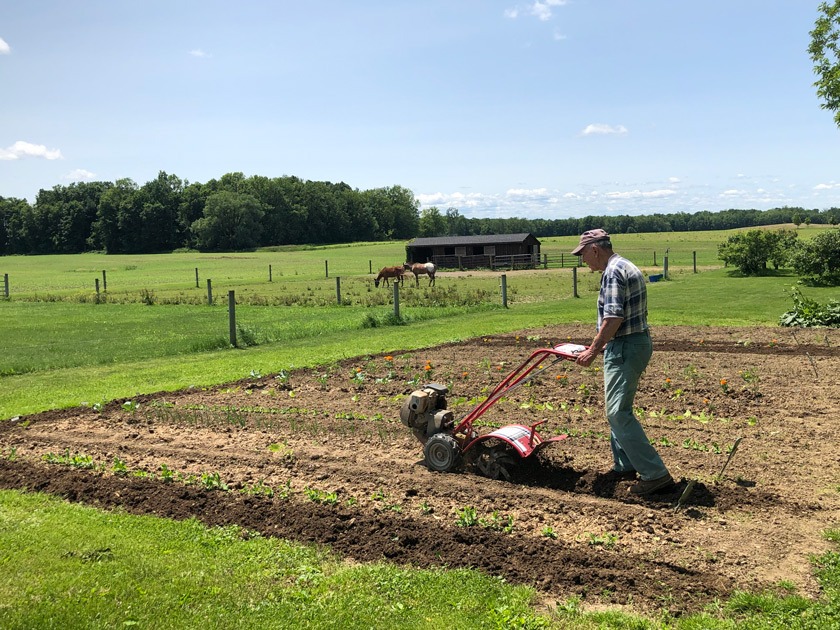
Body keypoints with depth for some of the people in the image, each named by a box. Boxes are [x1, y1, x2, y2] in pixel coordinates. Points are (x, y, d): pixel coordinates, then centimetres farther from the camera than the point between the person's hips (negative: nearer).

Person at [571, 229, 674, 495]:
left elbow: (613, 317, -24)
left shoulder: (613, 271, -15)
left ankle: (655, 474, -9)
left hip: (625, 348, -11)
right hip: (637, 343, 11)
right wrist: (602, 345, 22)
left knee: (619, 413, -10)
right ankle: (625, 466, 27)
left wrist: (594, 350, -18)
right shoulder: (627, 267, 18)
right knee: (617, 409, 19)